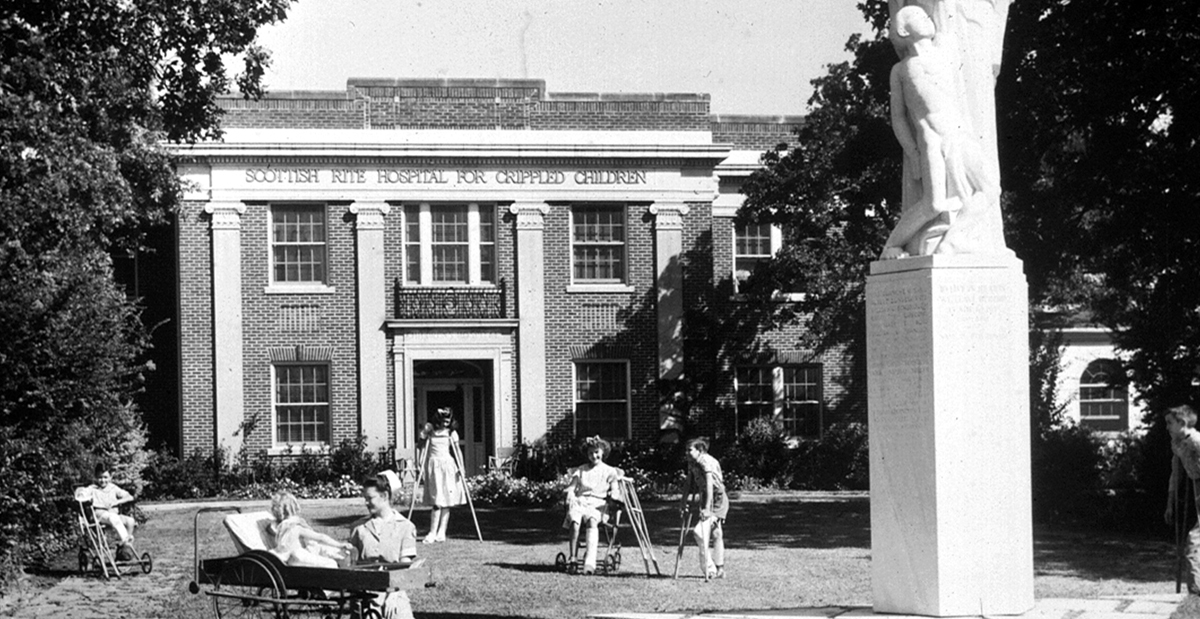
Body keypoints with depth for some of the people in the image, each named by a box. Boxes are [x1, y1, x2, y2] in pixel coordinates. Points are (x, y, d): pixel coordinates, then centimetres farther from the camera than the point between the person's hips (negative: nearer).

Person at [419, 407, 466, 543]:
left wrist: (460, 468, -7)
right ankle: (433, 533, -5)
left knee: (446, 501, 0)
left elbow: (457, 451, 4)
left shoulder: (451, 433, 5)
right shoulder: (429, 430, 4)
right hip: (433, 467, -1)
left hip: (448, 467, 1)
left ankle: (442, 532, 4)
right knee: (437, 501, -8)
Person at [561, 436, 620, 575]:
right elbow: (571, 488, 14)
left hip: (598, 504, -2)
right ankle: (572, 558, -32)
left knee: (592, 521, -37)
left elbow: (614, 490, 8)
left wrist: (612, 494, -16)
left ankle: (589, 561, -50)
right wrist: (570, 494, -9)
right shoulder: (580, 470, 21)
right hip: (580, 501, 2)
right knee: (574, 522, -34)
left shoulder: (609, 471, 17)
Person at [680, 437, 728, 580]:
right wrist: (683, 502, 10)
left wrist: (707, 508, -37)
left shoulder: (707, 462, -24)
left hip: (717, 500, -10)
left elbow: (709, 485, -32)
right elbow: (688, 483, 14)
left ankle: (709, 568, -15)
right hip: (705, 498, 10)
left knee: (699, 532, -19)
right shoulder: (692, 463, 5)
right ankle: (719, 570, 25)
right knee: (716, 535, 16)